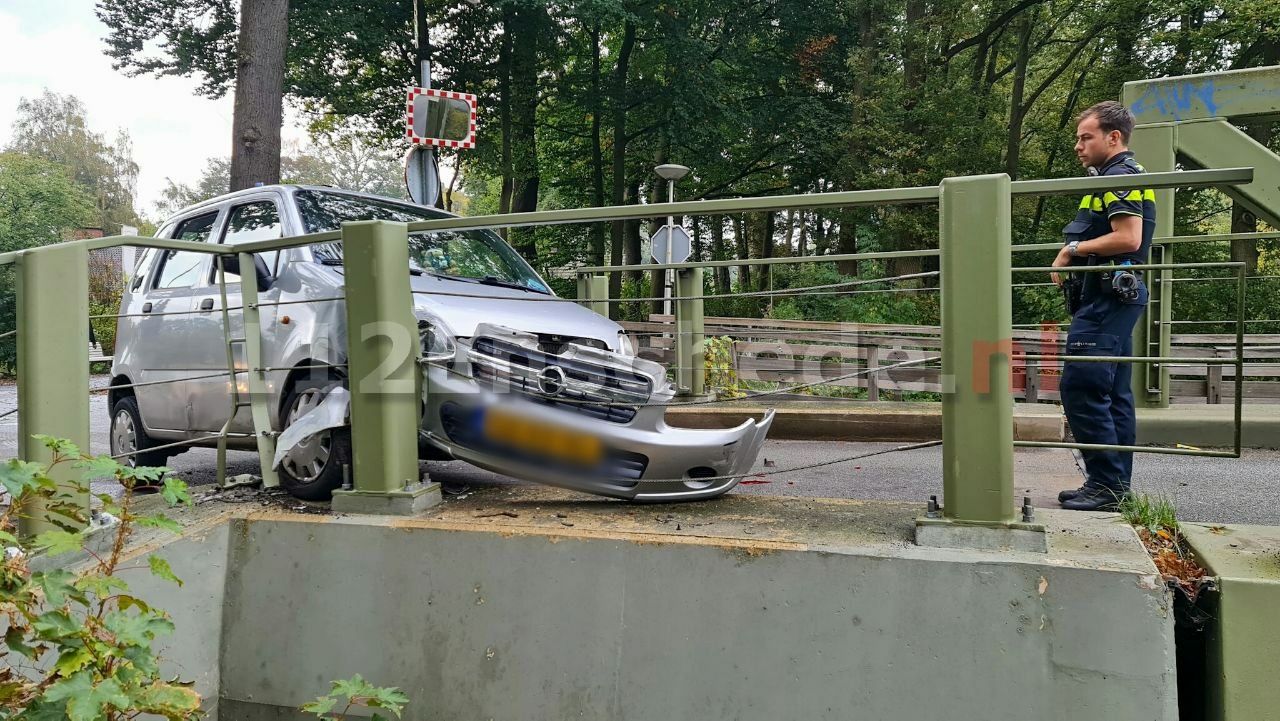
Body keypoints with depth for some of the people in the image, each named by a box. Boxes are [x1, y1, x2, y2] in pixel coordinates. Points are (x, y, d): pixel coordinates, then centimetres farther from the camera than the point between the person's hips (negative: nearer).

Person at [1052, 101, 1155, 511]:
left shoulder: (1120, 176, -10)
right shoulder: (1117, 177, 22)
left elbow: (1128, 238, -22)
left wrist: (1073, 249, -11)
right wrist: (1072, 257, 11)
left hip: (1106, 300, -11)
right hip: (1113, 297, 11)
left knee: (1081, 389, -12)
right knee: (1113, 395, 10)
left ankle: (1106, 484, -9)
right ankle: (1116, 485, 15)